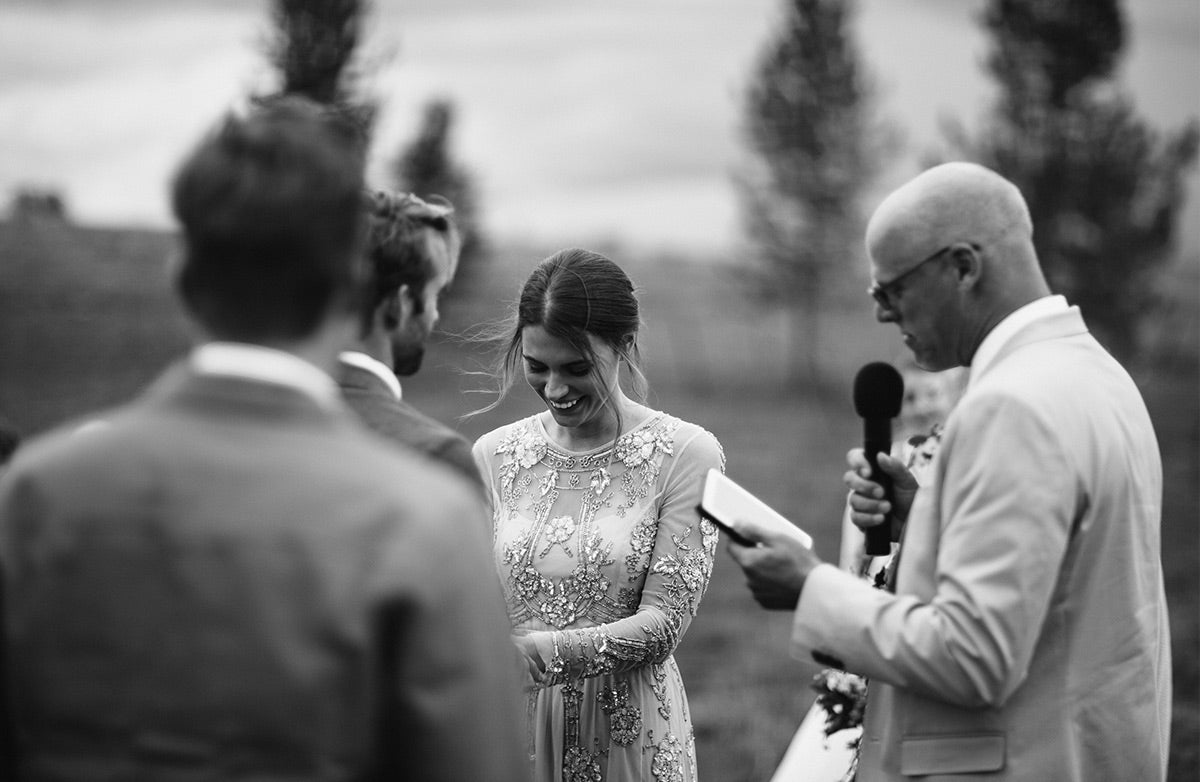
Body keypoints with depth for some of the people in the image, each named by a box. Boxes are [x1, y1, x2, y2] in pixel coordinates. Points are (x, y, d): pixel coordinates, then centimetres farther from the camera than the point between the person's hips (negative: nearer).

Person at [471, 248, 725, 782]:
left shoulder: (686, 454, -8)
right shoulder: (492, 456, 3)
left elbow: (663, 621, -13)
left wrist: (538, 651, -28)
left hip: (626, 733, -3)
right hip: (506, 726, 3)